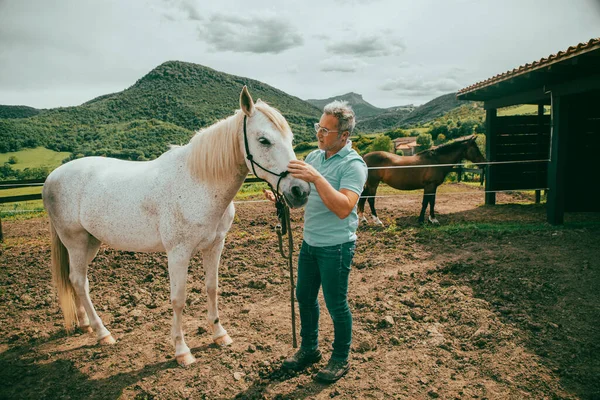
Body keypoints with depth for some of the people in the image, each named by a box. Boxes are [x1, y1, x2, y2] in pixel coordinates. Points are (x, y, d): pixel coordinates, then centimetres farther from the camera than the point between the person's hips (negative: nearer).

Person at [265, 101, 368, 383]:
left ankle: (340, 360, 28)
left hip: (336, 246, -7)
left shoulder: (353, 164, -17)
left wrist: (316, 178, -35)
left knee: (336, 305, 6)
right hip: (310, 241, 7)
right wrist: (280, 198, -11)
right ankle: (309, 349, 38)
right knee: (304, 297, 17)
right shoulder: (314, 157, 5)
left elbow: (343, 208, -30)